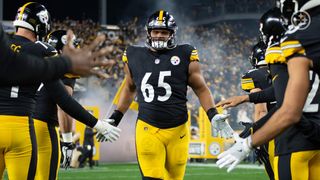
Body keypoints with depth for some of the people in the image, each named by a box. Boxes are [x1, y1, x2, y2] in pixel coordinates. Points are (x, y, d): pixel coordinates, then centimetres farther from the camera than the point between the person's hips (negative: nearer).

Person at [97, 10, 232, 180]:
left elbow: (201, 89, 7)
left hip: (177, 131, 0)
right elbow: (129, 89, 23)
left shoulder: (184, 56, 0)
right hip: (148, 130, 0)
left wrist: (213, 116, -6)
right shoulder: (134, 57, 6)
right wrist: (115, 118, 21)